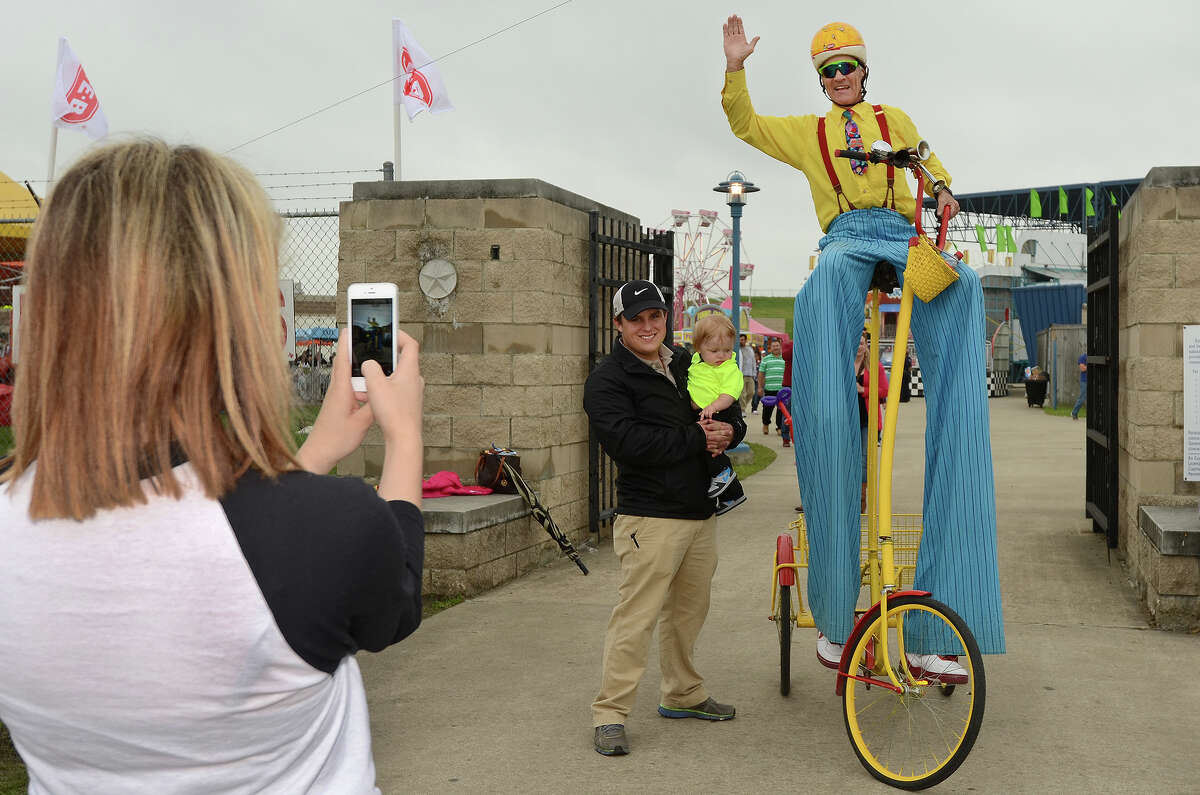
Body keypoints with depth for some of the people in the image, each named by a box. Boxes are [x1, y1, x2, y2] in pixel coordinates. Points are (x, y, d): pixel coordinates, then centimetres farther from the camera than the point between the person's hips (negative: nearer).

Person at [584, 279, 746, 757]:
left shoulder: (687, 367, 16)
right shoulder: (608, 380, -7)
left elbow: (733, 415, 22)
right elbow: (627, 442, -21)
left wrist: (729, 431, -3)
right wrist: (697, 440, -16)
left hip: (701, 512, 7)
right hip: (650, 516, -7)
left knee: (689, 610, 16)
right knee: (635, 617, -9)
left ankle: (683, 694, 32)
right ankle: (610, 713, -1)